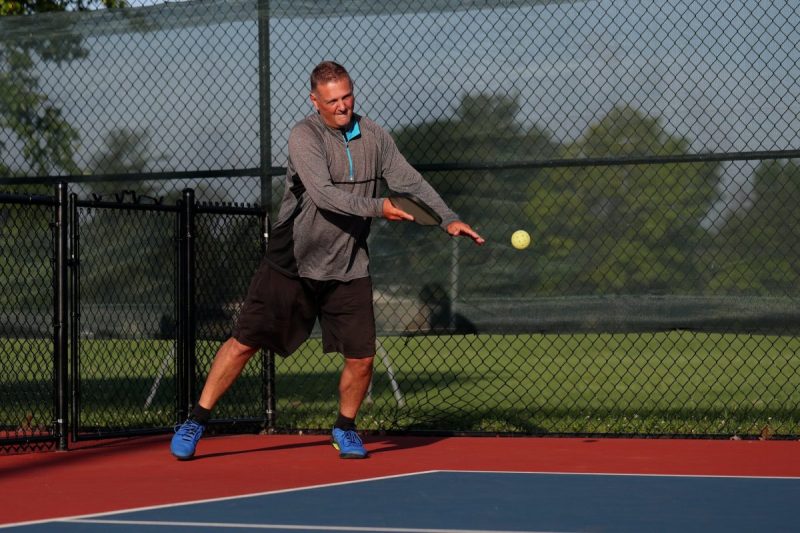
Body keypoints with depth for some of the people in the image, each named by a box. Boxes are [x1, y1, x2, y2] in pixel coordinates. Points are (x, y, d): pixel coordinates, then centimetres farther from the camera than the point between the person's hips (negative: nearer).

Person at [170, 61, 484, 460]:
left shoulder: (374, 137, 4)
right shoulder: (305, 136, -14)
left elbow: (411, 181, 7)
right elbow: (323, 194, -25)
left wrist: (449, 219, -6)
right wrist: (377, 208, -35)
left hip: (348, 270, 4)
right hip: (292, 263, -4)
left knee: (361, 356, -2)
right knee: (245, 341, -3)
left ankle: (345, 429, 23)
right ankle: (195, 423, 8)